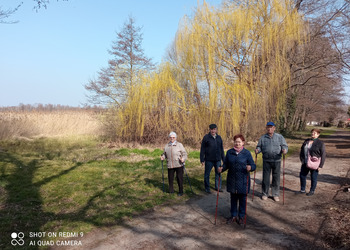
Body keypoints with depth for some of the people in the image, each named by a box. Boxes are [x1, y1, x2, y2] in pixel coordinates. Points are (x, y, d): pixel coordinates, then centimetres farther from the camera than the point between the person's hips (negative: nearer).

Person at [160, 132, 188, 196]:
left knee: (179, 178, 0)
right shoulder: (166, 146, 10)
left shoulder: (179, 145, -1)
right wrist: (162, 157, -2)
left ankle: (181, 191, 15)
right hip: (170, 165, 3)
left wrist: (183, 158, -22)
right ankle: (171, 190, 26)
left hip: (179, 165, -3)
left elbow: (184, 154, -3)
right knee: (170, 178, 7)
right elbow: (164, 154, 19)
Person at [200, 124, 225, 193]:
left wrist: (223, 159, 14)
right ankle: (207, 188, 19)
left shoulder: (219, 137, 8)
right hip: (209, 160, -4)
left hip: (218, 160, 4)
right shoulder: (206, 137, -5)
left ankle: (218, 187, 25)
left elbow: (221, 149, 16)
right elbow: (202, 149, -3)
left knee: (218, 173, 11)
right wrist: (202, 160, -7)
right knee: (207, 174, 6)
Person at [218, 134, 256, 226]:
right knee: (233, 198, 13)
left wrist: (250, 168, -27)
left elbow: (253, 165, -5)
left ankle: (241, 217, 25)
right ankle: (233, 216, 27)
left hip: (243, 180, -2)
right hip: (232, 180, 3)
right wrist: (222, 168, -11)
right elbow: (226, 164, 8)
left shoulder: (247, 153, -5)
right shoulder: (229, 152, 4)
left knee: (242, 199, 9)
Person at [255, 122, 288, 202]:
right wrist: (257, 150, -9)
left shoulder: (280, 137, 4)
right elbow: (259, 146, 13)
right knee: (265, 178, 5)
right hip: (266, 161, 1)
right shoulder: (263, 138, 9)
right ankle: (265, 194, 19)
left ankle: (275, 194, 20)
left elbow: (285, 146, 3)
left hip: (276, 160, -1)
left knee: (276, 178, 7)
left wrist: (284, 150, -18)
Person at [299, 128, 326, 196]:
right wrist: (302, 159, 7)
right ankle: (302, 190, 25)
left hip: (314, 164, -5)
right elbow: (302, 150, 17)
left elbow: (323, 155, -10)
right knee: (302, 175, 9)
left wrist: (320, 166, -13)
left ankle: (312, 191, 24)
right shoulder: (306, 141, 8)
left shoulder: (320, 143, -9)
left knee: (313, 178, 6)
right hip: (305, 163, 6)